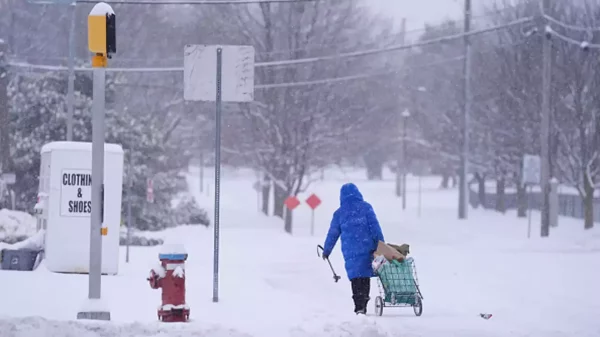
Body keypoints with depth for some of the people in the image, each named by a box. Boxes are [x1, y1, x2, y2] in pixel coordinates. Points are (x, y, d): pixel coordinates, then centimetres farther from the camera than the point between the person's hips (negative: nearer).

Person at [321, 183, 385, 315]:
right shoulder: (366, 207, 3)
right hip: (367, 248, 0)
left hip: (350, 251, 0)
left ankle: (359, 306, -6)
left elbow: (333, 234, 13)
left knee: (355, 277, 4)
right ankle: (363, 305, 7)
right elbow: (375, 227, -3)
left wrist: (326, 251, 25)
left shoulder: (339, 213, 8)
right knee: (365, 277, 8)